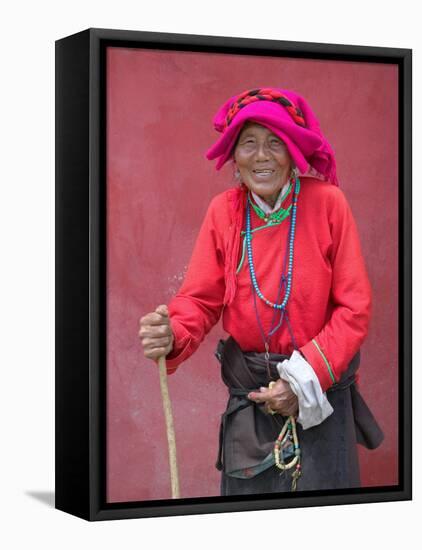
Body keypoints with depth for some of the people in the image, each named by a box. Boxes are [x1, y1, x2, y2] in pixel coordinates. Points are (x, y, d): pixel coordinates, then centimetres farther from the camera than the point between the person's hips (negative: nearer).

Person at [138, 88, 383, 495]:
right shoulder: (223, 210, -3)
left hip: (321, 388, -2)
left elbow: (354, 308, -10)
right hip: (249, 392, 2)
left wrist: (306, 379, -16)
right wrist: (172, 336, -25)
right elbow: (201, 298, -3)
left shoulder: (327, 203, -11)